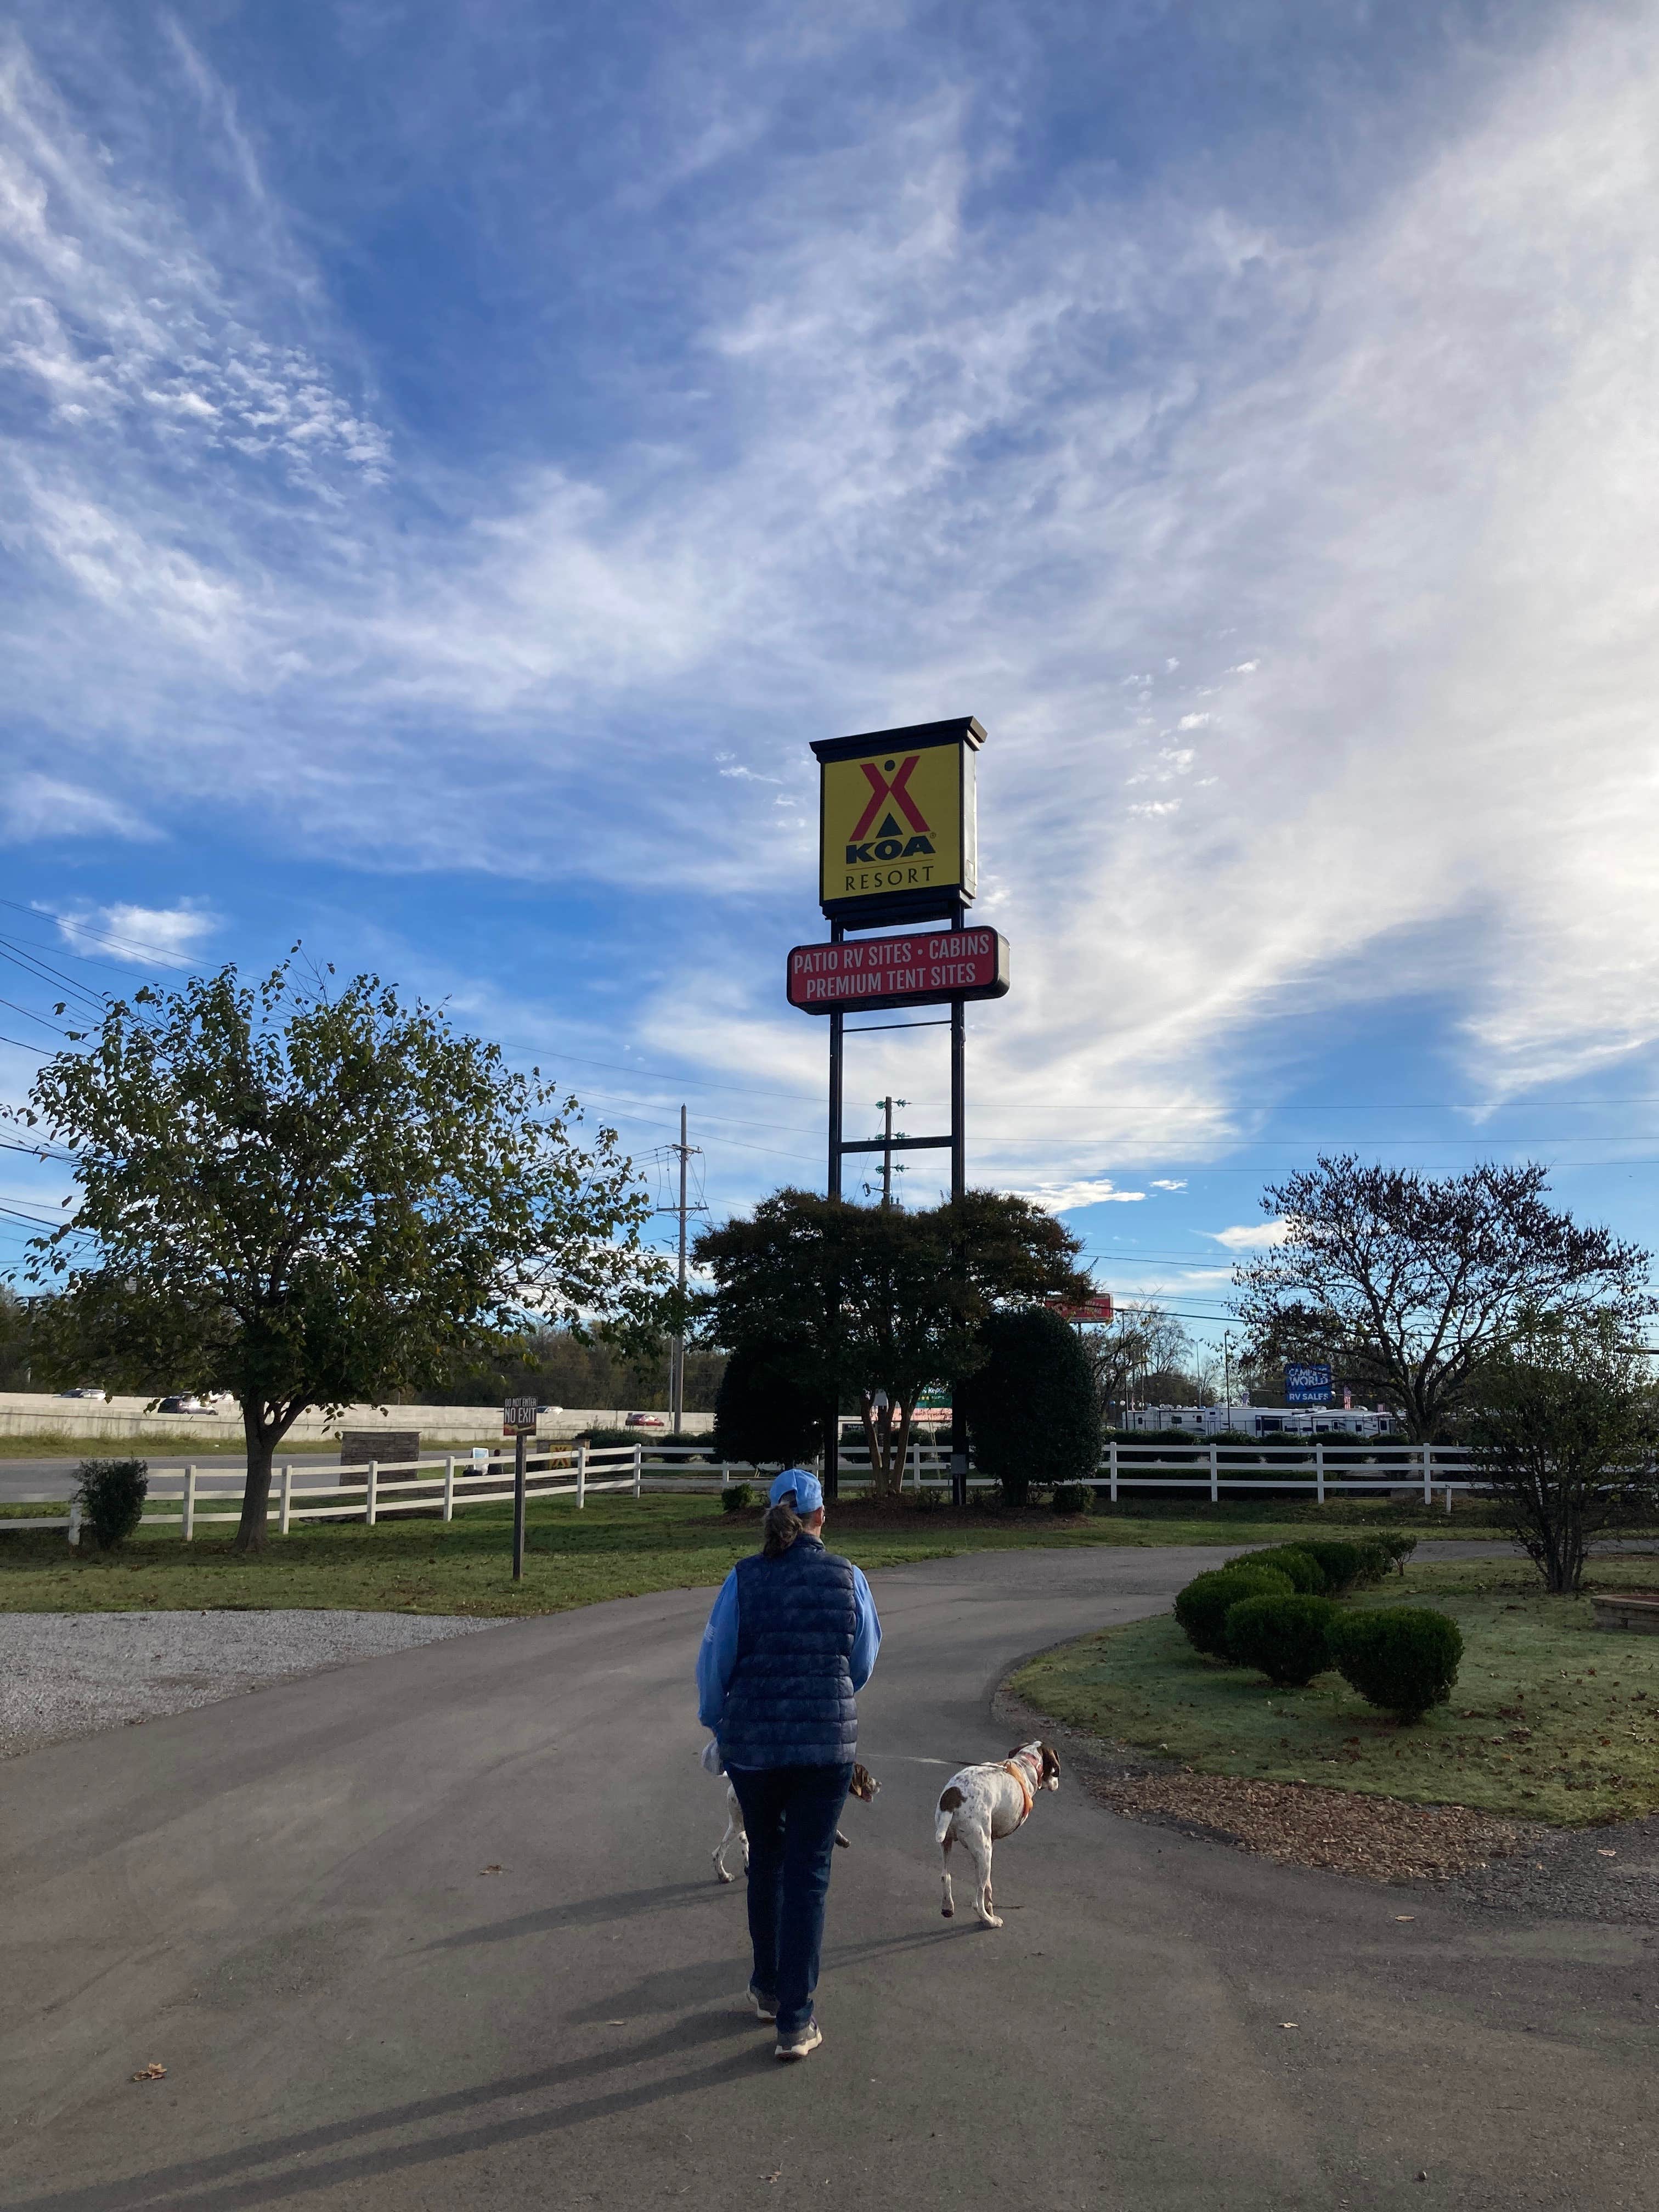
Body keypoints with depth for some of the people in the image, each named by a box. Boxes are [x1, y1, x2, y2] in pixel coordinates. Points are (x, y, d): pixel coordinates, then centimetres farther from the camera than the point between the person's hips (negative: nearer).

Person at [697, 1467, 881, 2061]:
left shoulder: (743, 1580, -9)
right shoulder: (847, 1578, -6)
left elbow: (714, 1662, -1)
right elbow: (864, 1660, 6)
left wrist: (715, 1723, 18)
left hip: (752, 1742, 1)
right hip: (828, 1743, -1)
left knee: (765, 1862, 21)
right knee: (809, 1875, 8)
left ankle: (768, 1988, 36)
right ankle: (795, 2021, 9)